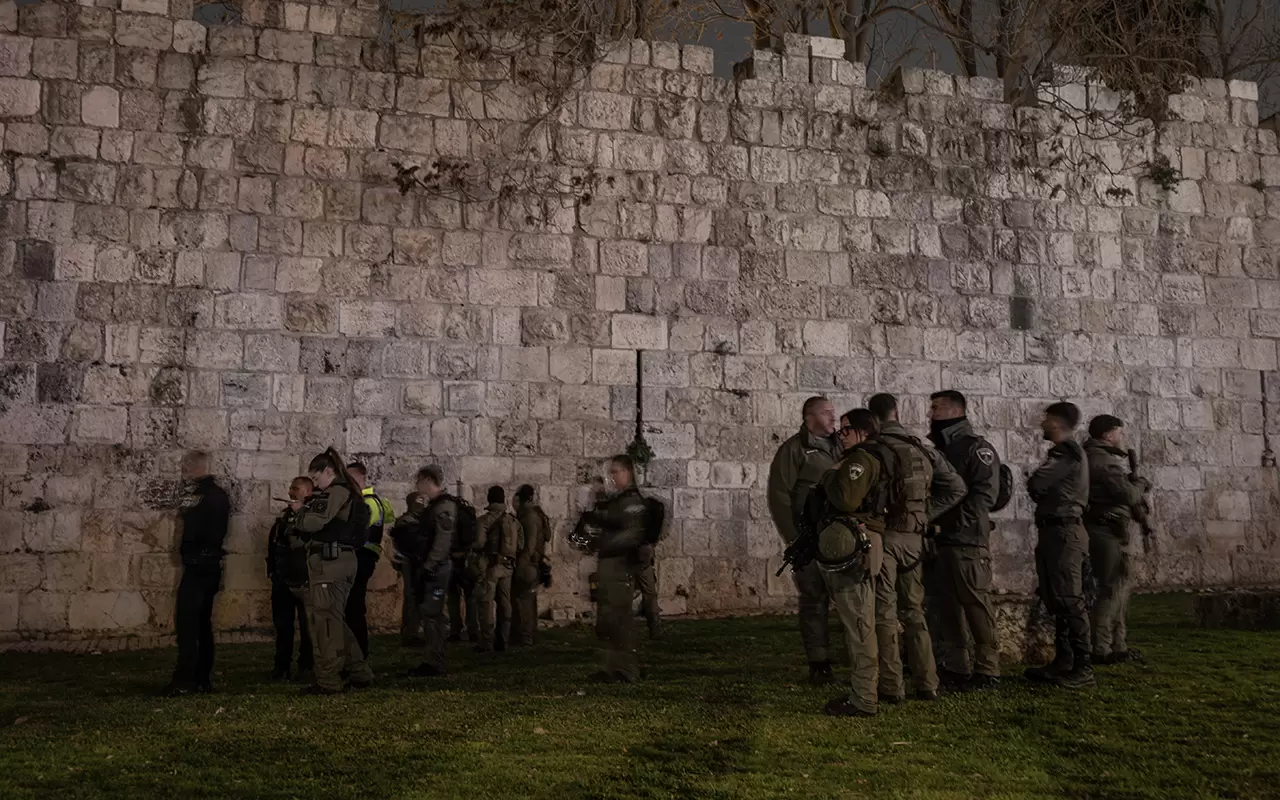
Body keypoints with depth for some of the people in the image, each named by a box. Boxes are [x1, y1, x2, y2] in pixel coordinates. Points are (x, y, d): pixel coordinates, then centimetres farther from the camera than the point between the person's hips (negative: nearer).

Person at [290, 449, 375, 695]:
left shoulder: (336, 491, -9)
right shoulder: (348, 493, 22)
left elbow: (315, 521, -19)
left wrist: (299, 516, 1)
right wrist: (304, 517, 10)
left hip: (329, 562, -10)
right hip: (340, 561, 10)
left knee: (324, 621, -7)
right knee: (336, 621, 16)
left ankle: (327, 681, -5)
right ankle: (360, 673, 20)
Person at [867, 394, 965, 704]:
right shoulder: (923, 450, 7)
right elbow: (956, 487, 9)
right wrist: (926, 514, 9)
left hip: (882, 536, -5)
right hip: (913, 537, 5)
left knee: (884, 613, 2)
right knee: (914, 611, 16)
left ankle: (891, 687, 4)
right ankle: (927, 684, 18)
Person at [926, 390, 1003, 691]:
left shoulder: (977, 448, -5)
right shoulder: (936, 448, 19)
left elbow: (983, 495, -14)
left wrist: (947, 522, -17)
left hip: (967, 541, -8)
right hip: (938, 541, 8)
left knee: (976, 604, -5)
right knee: (946, 606, 10)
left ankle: (986, 670, 1)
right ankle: (955, 667, 18)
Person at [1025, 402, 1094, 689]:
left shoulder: (1068, 453, -12)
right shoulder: (1063, 452, 19)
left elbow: (1035, 485, -19)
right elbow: (1041, 488, 19)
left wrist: (1033, 481, 1)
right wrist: (1039, 486, -1)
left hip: (1063, 532, -10)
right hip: (1054, 530, 10)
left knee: (1069, 600, -9)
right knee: (1057, 600, 13)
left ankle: (1083, 668, -7)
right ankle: (1063, 662, 20)